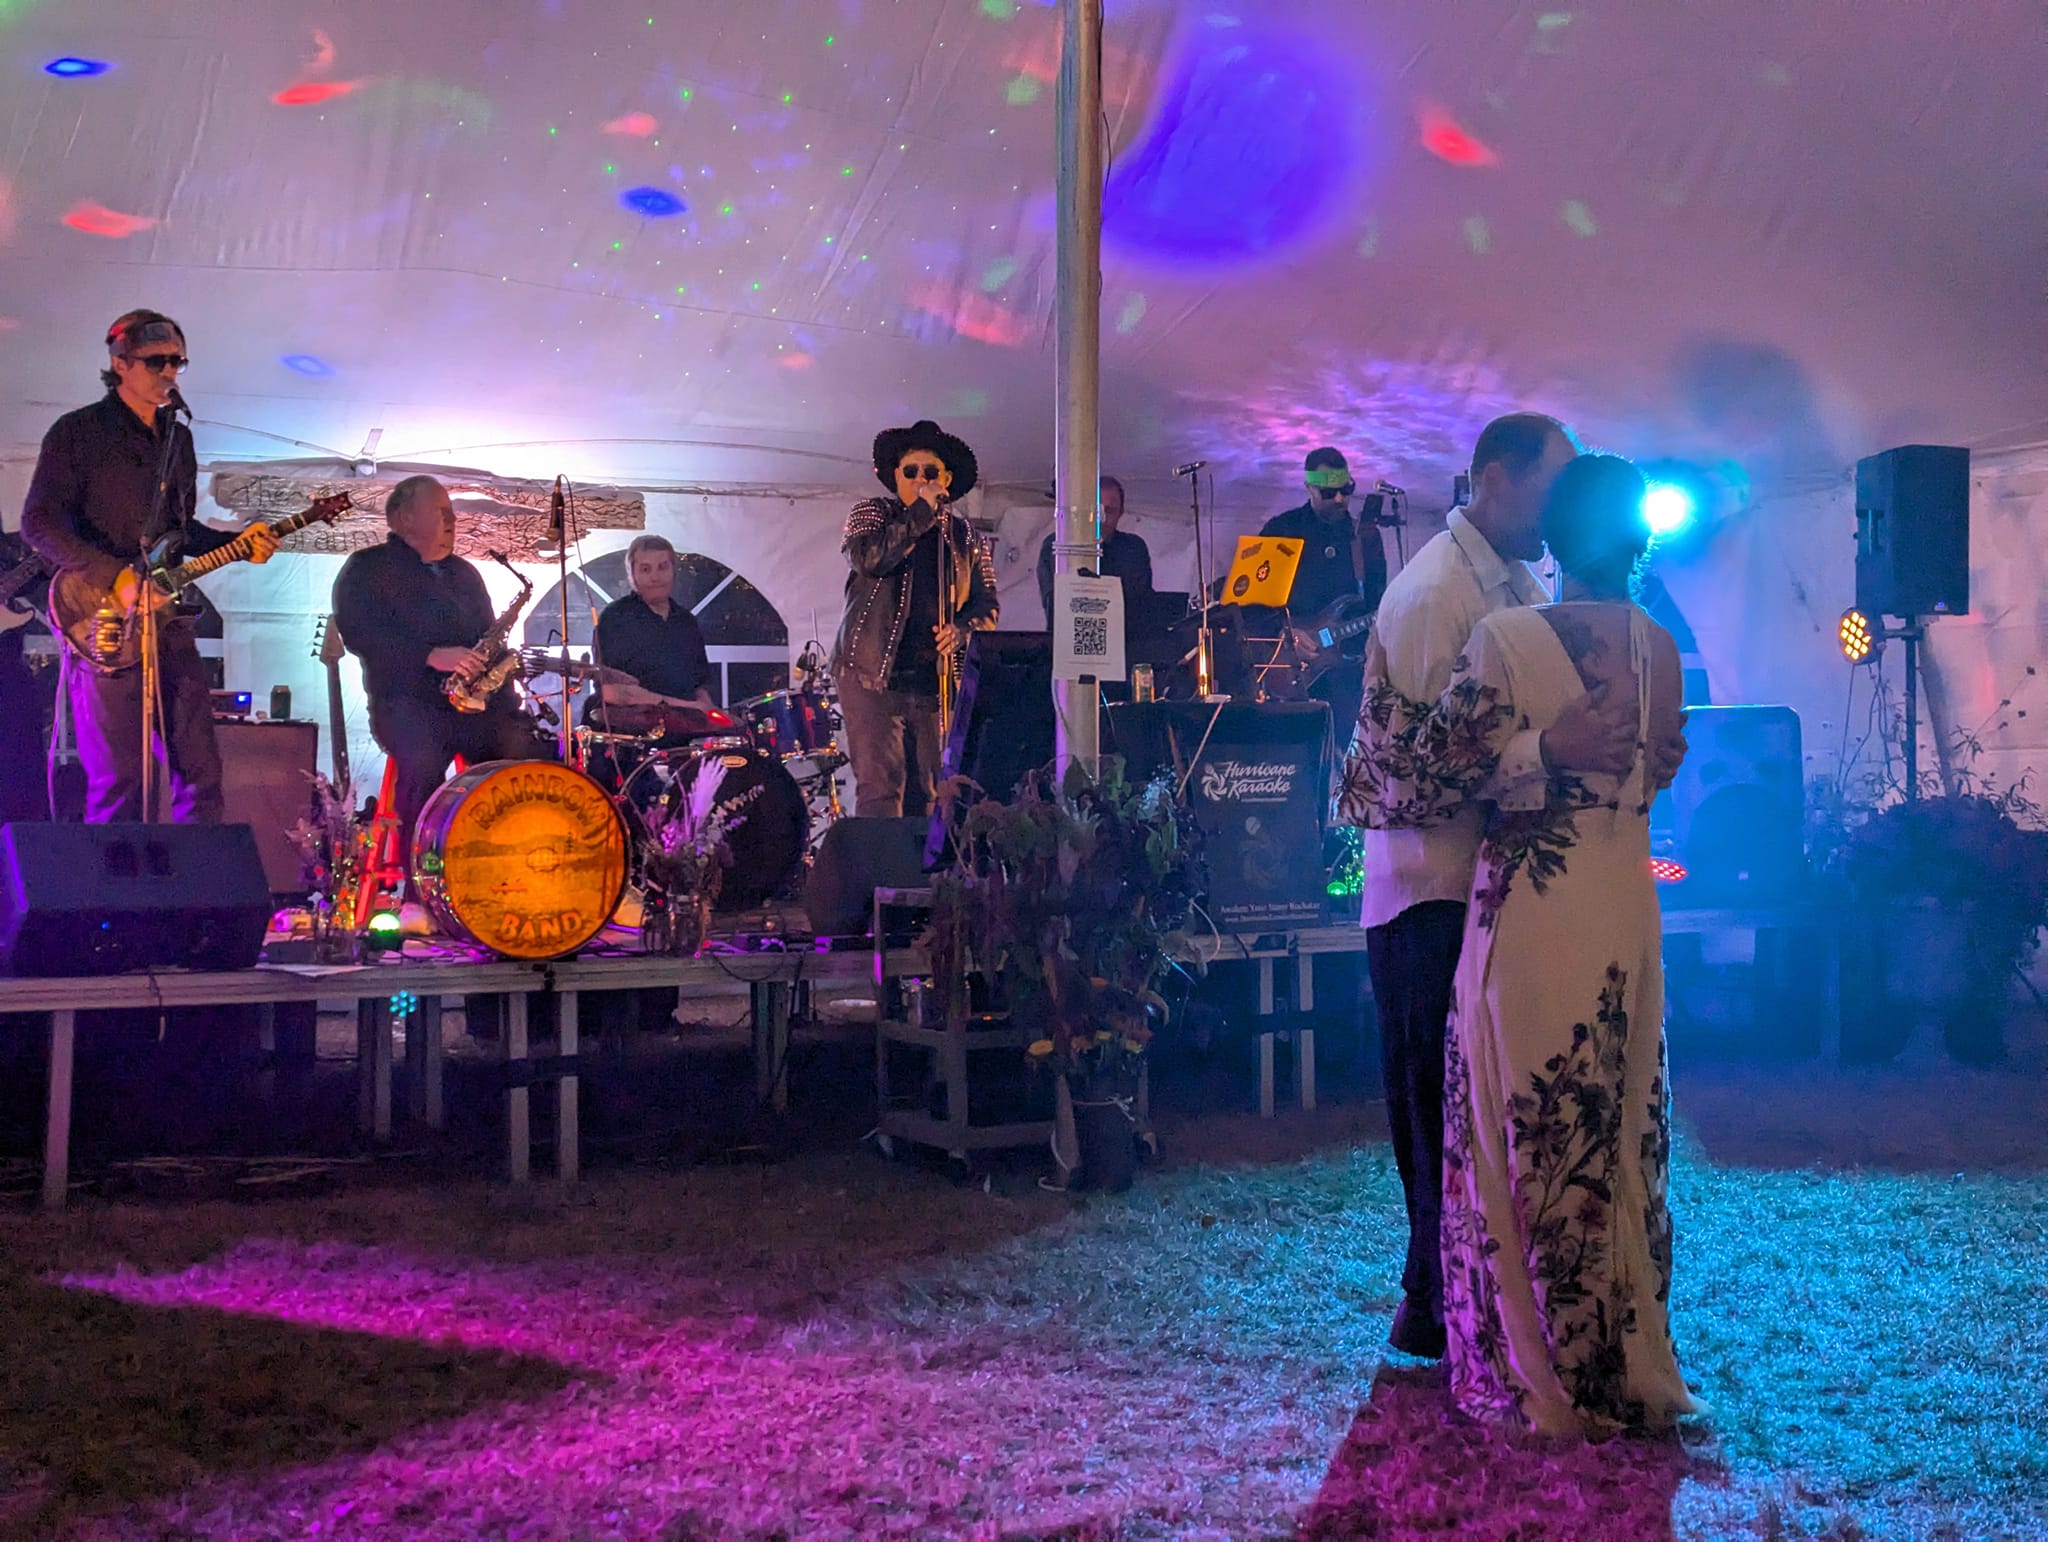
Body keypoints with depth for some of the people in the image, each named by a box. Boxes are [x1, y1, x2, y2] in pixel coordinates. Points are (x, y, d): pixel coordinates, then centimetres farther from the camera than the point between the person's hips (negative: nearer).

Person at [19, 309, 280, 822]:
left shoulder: (179, 437, 18)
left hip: (167, 617, 6)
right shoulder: (78, 431, -2)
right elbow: (38, 523, -11)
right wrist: (116, 577, -21)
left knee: (201, 770, 3)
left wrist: (239, 544, 8)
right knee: (119, 780, -7)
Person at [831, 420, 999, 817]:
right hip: (874, 677, -4)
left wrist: (963, 629, -8)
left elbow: (987, 605, 14)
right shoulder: (871, 514, 7)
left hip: (938, 682, 4)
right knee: (880, 787, -12)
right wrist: (922, 512, -10)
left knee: (928, 795, 3)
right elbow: (869, 558, -14)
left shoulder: (965, 538, 16)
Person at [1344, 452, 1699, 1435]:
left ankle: (1543, 1380, 17)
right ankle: (1631, 1369, 26)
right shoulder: (1660, 649, 3)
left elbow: (1424, 782, -11)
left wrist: (1380, 687, 4)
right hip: (1630, 916, 5)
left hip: (1531, 918, -5)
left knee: (1527, 1146, 7)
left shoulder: (1507, 640, -13)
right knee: (1624, 1142, 15)